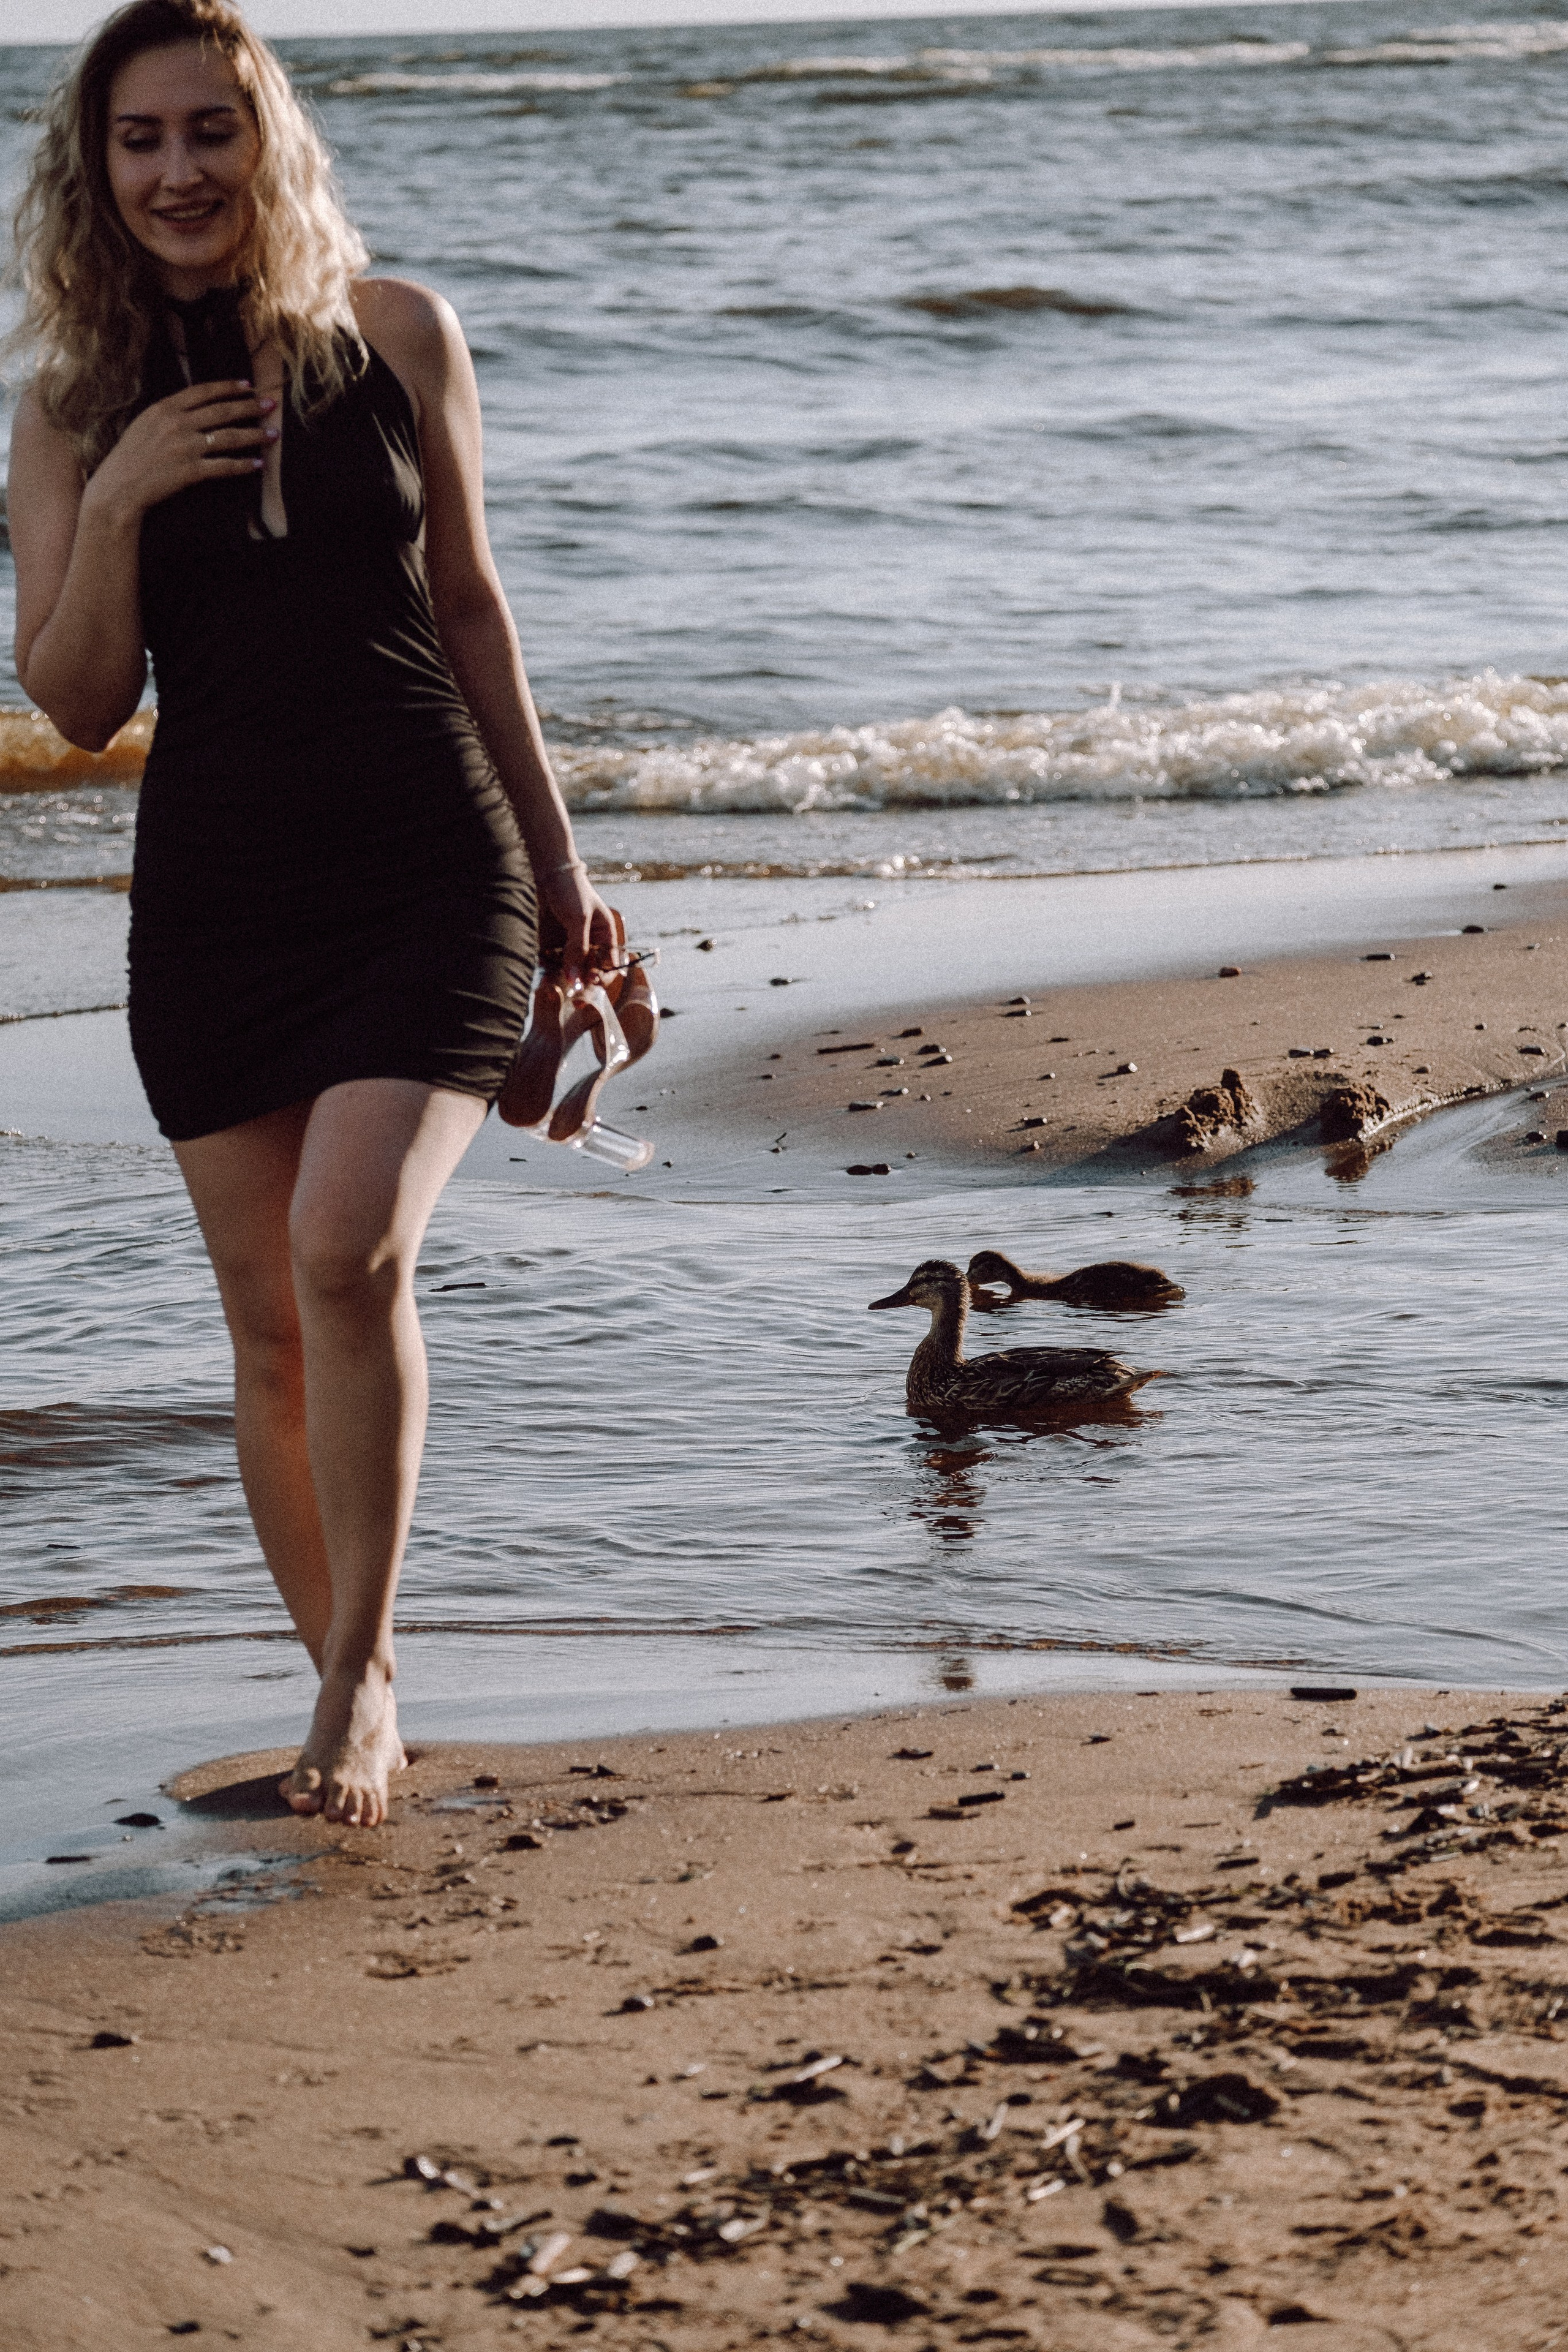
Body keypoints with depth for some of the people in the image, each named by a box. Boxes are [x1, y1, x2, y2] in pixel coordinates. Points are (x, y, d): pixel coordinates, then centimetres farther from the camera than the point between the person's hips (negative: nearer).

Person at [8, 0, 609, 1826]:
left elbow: (466, 604, 11)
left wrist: (557, 856, 14)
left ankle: (363, 1667, -7)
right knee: (271, 1315, 6)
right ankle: (349, 1697, 21)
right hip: (215, 886, 2)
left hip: (428, 862, -2)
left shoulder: (393, 338, 2)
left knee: (350, 1242, -21)